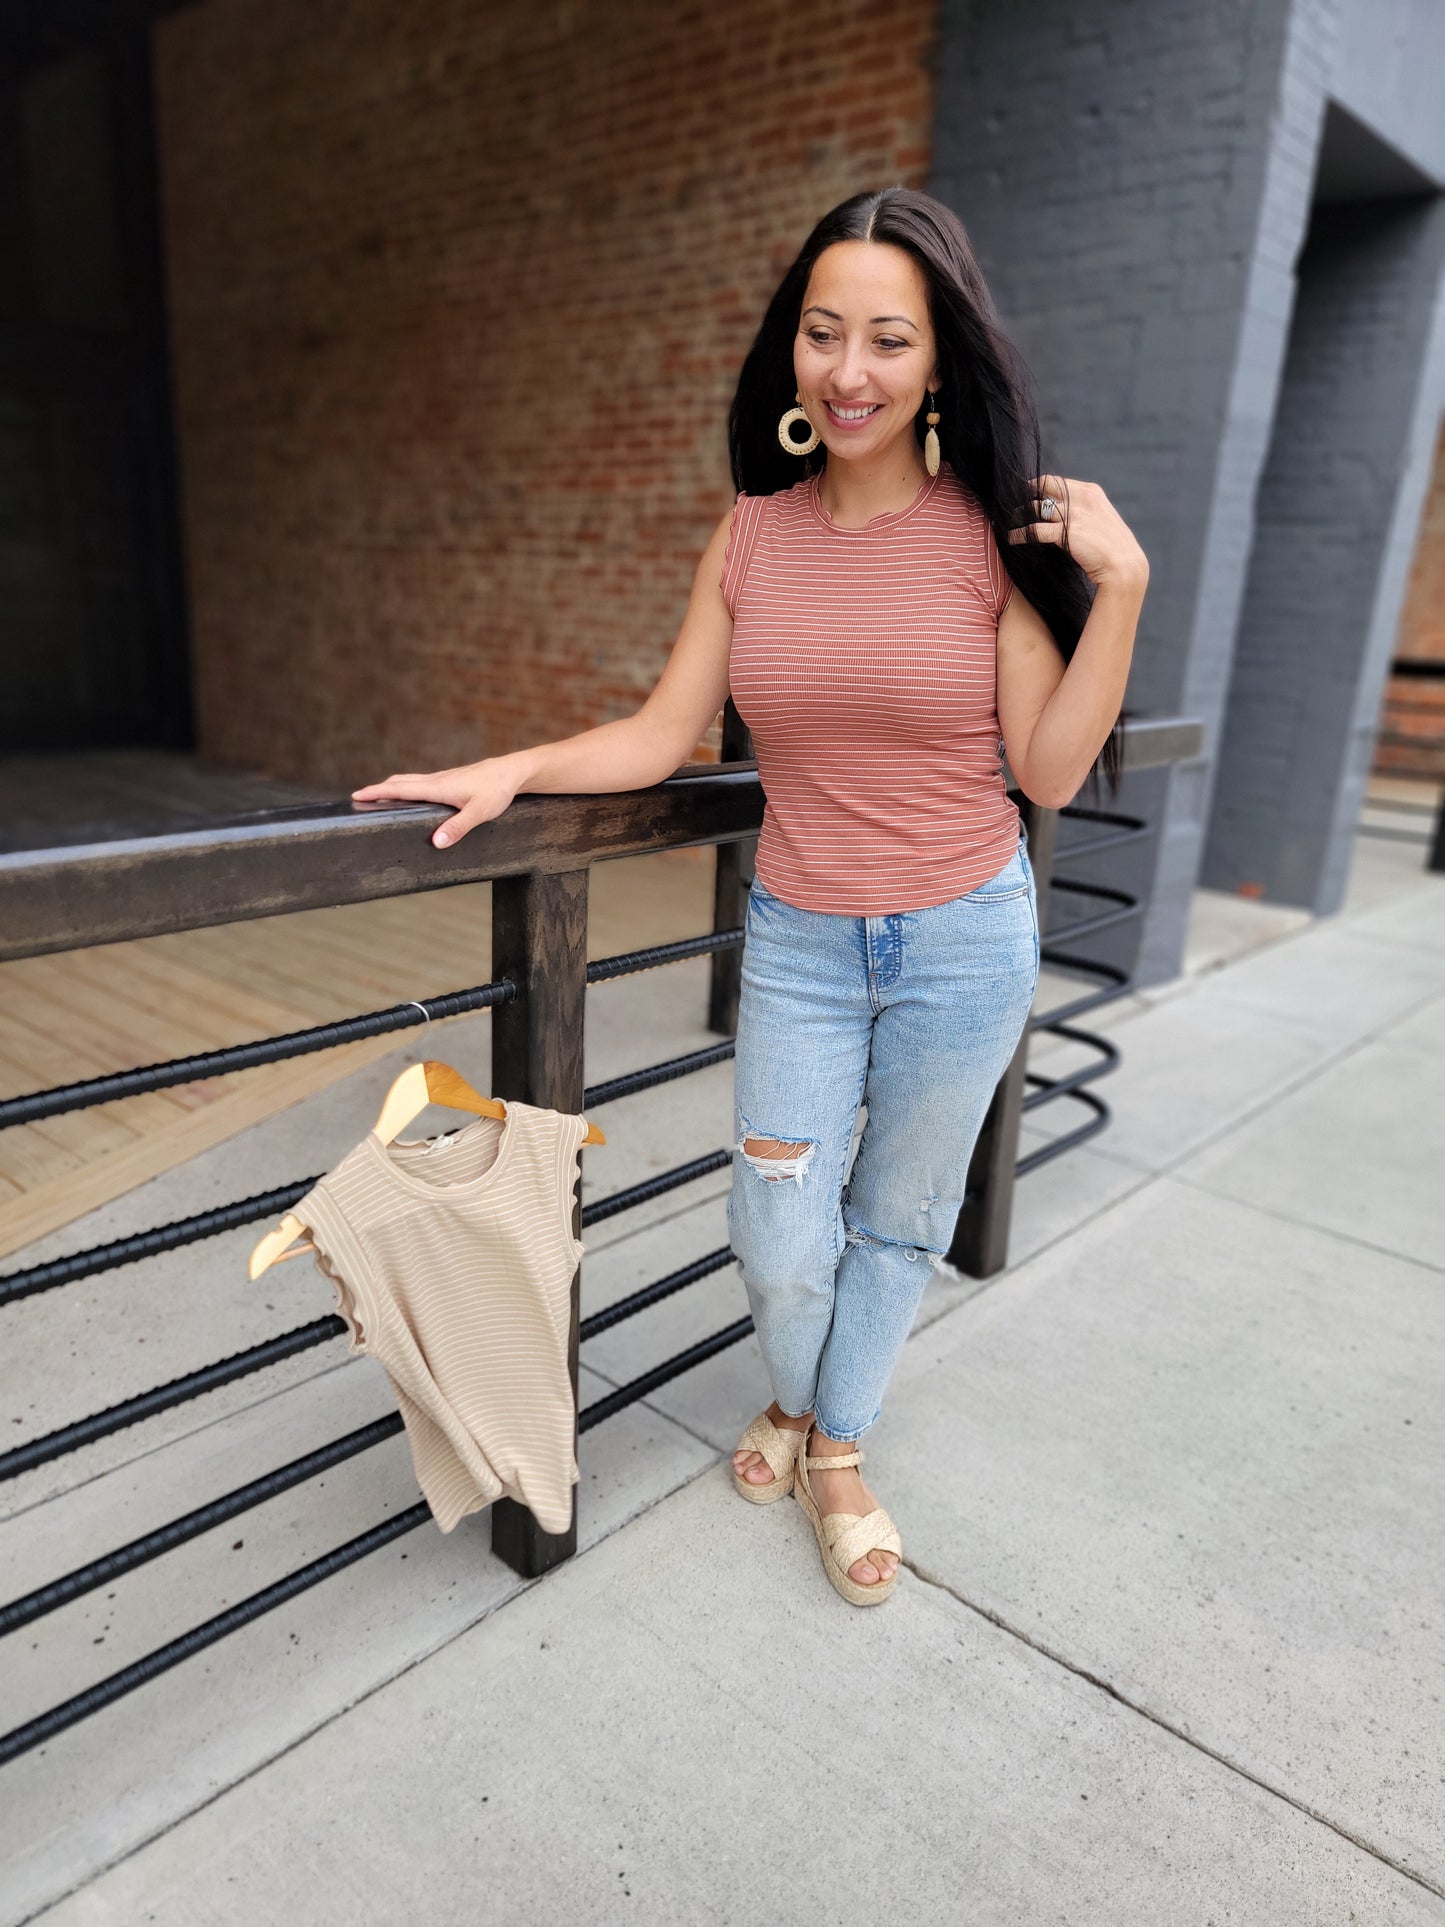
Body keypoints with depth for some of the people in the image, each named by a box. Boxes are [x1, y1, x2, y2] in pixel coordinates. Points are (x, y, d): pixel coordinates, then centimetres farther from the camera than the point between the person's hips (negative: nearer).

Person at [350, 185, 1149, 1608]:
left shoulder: (997, 535, -7)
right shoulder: (753, 535, -1)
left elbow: (1051, 772, -8)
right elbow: (661, 736, 0)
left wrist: (1120, 585, -16)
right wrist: (511, 768, -12)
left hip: (965, 941, -1)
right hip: (798, 943, 1)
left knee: (899, 1219, 15)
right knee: (780, 1246, 6)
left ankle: (836, 1451, 41)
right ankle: (797, 1397, 43)